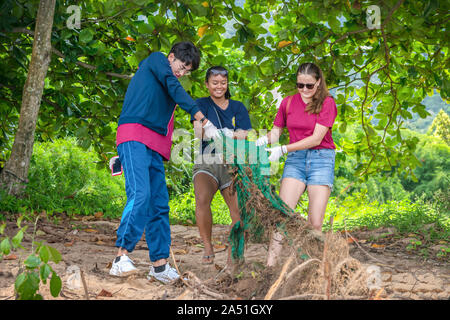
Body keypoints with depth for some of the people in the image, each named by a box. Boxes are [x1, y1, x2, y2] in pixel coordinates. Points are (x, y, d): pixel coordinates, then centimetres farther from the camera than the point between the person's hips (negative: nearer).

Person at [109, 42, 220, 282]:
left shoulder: (162, 82, 33)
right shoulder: (156, 59, 10)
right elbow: (176, 89, -5)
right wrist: (204, 120, -13)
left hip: (154, 148, 9)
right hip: (135, 136, -9)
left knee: (159, 205, 1)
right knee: (140, 195, -23)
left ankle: (160, 265, 2)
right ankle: (122, 257, -23)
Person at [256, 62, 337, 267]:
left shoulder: (327, 103, -2)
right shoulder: (288, 102, 9)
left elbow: (316, 138, -11)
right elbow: (276, 131, 11)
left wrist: (283, 149, -18)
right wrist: (263, 140, -13)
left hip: (321, 159, -2)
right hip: (295, 159, 2)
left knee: (315, 223, -7)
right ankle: (270, 264, -15)